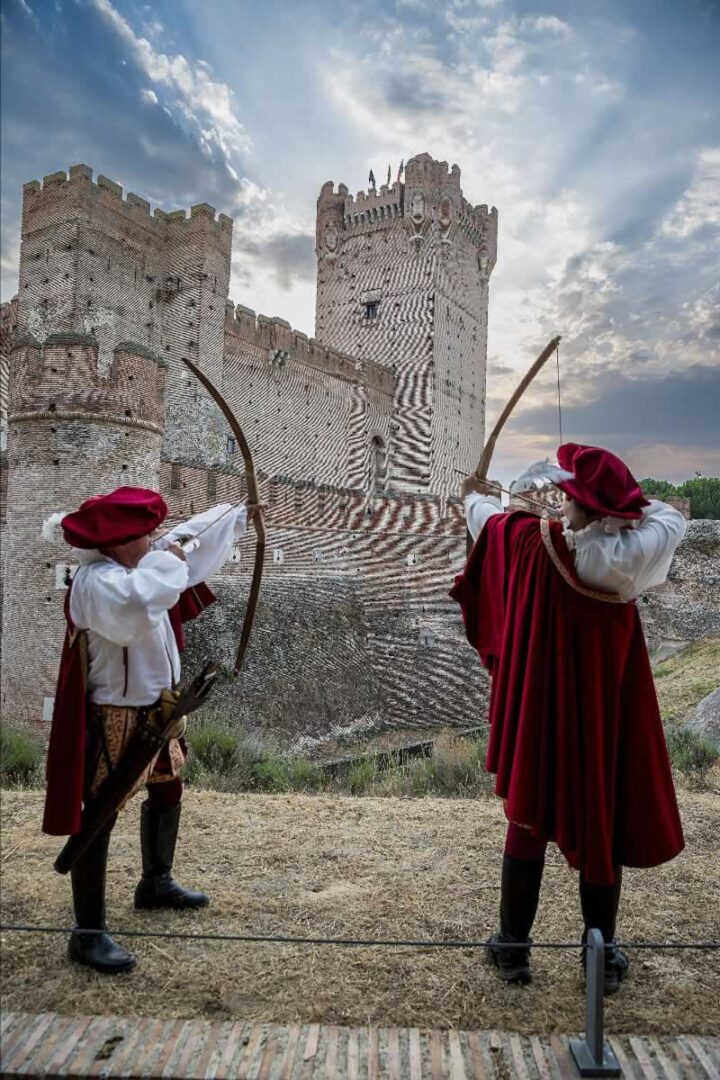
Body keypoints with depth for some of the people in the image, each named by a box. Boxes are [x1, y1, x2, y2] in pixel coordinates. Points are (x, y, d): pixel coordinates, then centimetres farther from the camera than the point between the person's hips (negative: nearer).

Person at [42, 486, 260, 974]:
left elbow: (194, 542, 18)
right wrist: (164, 562, -31)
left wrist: (239, 515, 27)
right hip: (114, 719, -10)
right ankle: (88, 933, 7)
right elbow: (134, 606, -48)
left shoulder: (138, 567, 4)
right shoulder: (95, 582, -25)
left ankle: (156, 882, 44)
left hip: (156, 709, 10)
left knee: (167, 791, 24)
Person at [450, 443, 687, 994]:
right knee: (601, 826, 14)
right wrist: (620, 499, 15)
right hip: (605, 715, 0)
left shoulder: (532, 542, -13)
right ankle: (603, 956, 27)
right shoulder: (628, 554, -16)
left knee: (528, 822, 15)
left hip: (537, 714, 1)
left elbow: (486, 519, 9)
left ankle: (512, 947, 27)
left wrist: (476, 495, 32)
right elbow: (672, 519, 7)